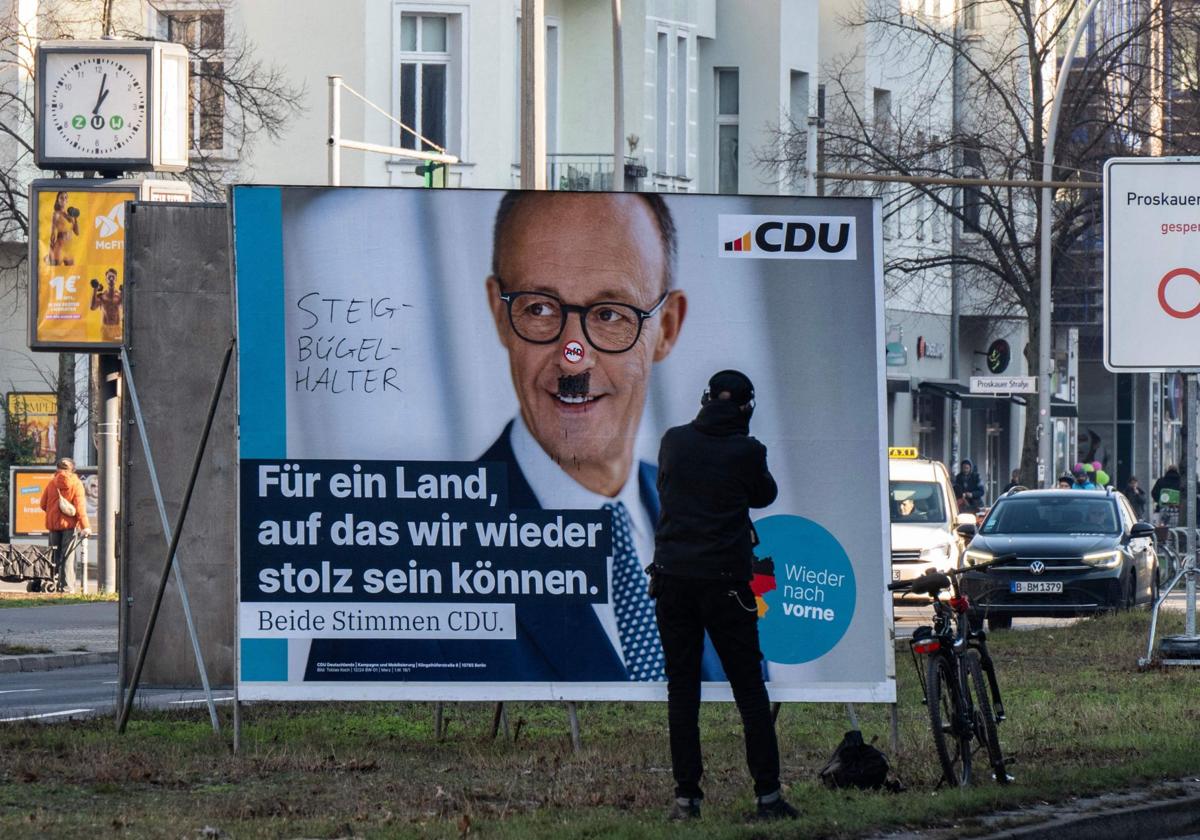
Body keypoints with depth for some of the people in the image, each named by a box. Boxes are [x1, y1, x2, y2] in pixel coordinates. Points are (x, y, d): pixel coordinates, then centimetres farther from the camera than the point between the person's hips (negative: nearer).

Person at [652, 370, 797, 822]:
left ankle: (686, 797, 3)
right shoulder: (746, 451, -8)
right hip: (725, 579, -2)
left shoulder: (675, 441, 0)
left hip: (672, 577, 2)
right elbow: (765, 495, 10)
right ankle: (768, 794, 1)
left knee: (681, 689, 7)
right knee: (749, 688, 5)